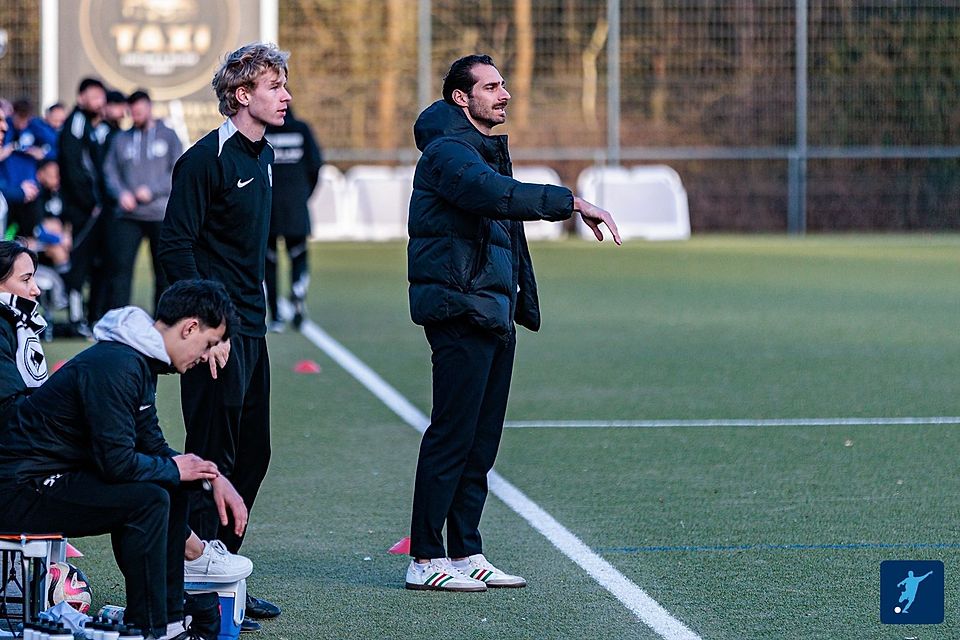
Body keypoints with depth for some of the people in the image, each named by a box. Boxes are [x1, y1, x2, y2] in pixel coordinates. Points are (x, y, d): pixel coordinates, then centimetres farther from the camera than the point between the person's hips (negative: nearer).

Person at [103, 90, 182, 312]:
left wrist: (151, 190, -13)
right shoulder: (121, 139, 13)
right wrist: (121, 193, -11)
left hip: (162, 215, -1)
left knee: (165, 271, 4)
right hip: (127, 215, 1)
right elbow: (110, 171, 8)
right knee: (119, 267, -8)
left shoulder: (168, 136, 7)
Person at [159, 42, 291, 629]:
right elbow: (176, 245, -16)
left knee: (252, 453, 12)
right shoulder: (206, 159, -13)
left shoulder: (263, 156, 14)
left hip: (251, 329, 9)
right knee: (214, 457, -7)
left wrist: (256, 317, 18)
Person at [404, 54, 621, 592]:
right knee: (453, 435, -9)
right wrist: (571, 202, -34)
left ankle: (465, 553, 15)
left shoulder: (487, 149, 22)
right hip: (460, 309, -10)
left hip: (494, 314, 10)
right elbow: (495, 195, -29)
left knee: (482, 439, 10)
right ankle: (425, 560, -6)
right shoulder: (448, 152, -10)